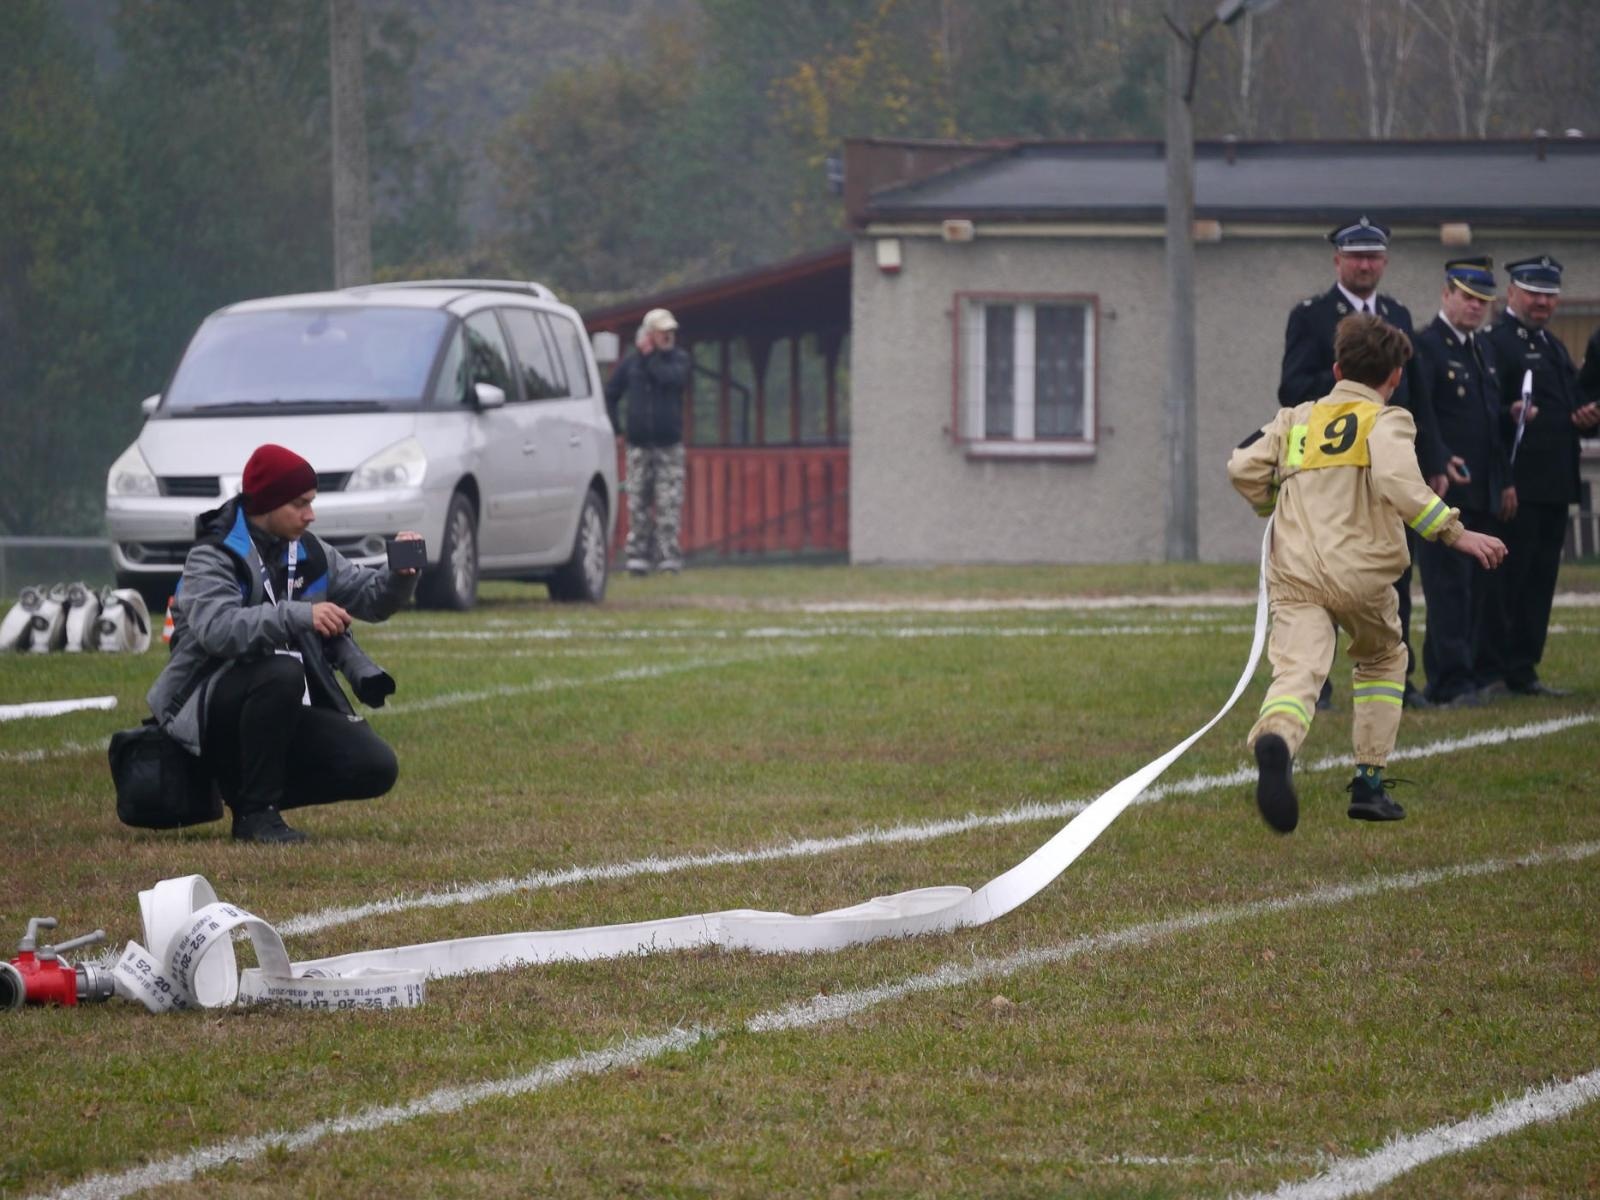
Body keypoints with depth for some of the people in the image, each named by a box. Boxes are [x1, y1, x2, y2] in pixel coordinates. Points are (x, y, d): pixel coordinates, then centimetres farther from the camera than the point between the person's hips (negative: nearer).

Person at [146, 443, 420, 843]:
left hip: (289, 710, 7)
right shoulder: (213, 558, -13)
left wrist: (399, 577, -11)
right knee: (281, 672, -38)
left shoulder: (308, 552, 10)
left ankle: (249, 785, 8)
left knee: (376, 768, -11)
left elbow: (367, 597, 13)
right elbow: (216, 628, -32)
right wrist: (299, 615, -44)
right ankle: (256, 811, -24)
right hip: (212, 705, -7)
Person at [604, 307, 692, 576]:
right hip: (639, 445, 1)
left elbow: (672, 379, -18)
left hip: (669, 444, -1)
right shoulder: (631, 361, 7)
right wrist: (613, 425, 7)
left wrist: (650, 357, -9)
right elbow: (610, 393, 16)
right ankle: (637, 555, 6)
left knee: (669, 504, -7)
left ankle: (668, 554, -5)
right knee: (638, 504, 1)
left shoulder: (679, 359, 5)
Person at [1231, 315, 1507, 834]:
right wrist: (1456, 534, -11)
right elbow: (1398, 482, -13)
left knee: (1297, 671, -18)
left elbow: (1243, 467, 10)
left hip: (1293, 572, 2)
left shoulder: (1296, 419, 21)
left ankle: (1275, 739, -53)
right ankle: (1370, 784, 23)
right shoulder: (1386, 421, 7)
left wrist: (1275, 506, 29)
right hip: (1359, 570, -2)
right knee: (1383, 660, 27)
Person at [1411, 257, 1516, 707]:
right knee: (1450, 585, -10)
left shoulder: (1483, 349, 20)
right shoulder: (1425, 346, -6)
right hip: (1445, 487, -8)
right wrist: (1440, 462, -27)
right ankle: (1453, 682, -12)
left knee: (1479, 587, 6)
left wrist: (1506, 481, 18)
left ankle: (1473, 674, 10)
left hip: (1485, 494, 8)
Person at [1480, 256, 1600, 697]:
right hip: (1516, 484, -9)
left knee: (1540, 580, 9)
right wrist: (1512, 416, -33)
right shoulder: (1496, 342, -6)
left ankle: (1523, 671, 13)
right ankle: (1493, 672, -5)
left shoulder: (1554, 347, 23)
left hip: (1554, 485, 9)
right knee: (1506, 579, -7)